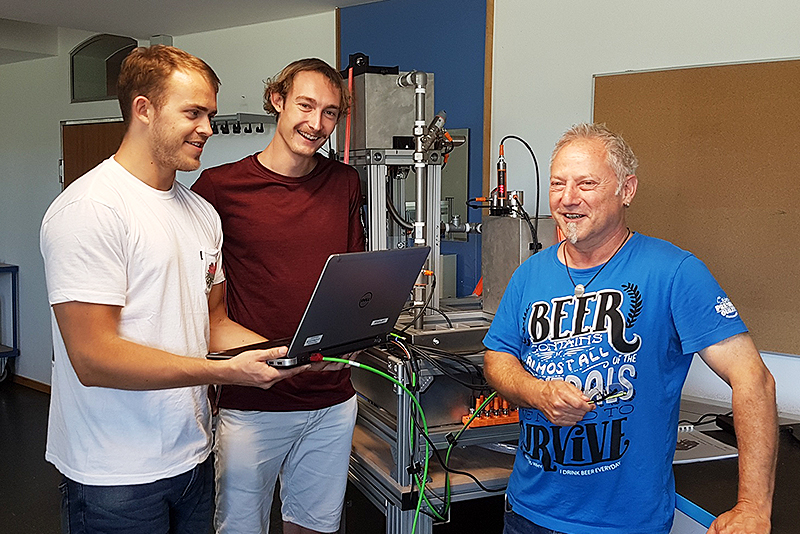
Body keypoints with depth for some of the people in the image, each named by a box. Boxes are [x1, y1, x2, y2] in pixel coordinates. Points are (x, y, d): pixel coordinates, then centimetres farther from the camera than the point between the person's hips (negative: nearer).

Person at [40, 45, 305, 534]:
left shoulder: (202, 213, 10)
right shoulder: (89, 209, -16)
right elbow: (94, 357, -22)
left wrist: (285, 353, -3)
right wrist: (227, 371, -23)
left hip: (192, 456, 7)